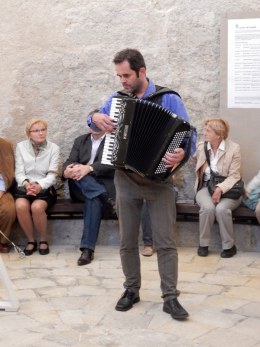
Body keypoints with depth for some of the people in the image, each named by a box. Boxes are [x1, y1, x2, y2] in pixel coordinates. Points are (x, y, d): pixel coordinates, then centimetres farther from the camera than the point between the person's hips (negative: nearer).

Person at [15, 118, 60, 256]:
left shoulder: (53, 148, 2)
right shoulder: (21, 146, 6)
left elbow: (52, 175, -5)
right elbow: (19, 172, 2)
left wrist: (39, 186, -24)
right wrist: (26, 184, -20)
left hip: (45, 188, -1)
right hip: (24, 187, 1)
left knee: (37, 207, -34)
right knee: (21, 206, -33)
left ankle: (43, 240, -9)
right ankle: (30, 240, -10)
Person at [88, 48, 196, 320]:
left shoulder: (168, 99, -6)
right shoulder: (116, 100, 6)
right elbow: (93, 118, 20)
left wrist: (181, 153, -32)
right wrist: (96, 117, -5)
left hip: (159, 179, -3)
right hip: (126, 180, 4)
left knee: (165, 242, -3)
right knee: (127, 241, 10)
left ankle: (170, 297, 5)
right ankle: (131, 290, 24)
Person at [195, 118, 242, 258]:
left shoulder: (233, 148, -6)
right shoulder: (201, 146, 5)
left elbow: (234, 176, -10)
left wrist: (220, 189, -24)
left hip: (226, 188, -2)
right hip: (206, 187, 2)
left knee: (221, 209, -32)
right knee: (208, 207, -31)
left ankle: (229, 246, -12)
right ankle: (203, 244, -11)